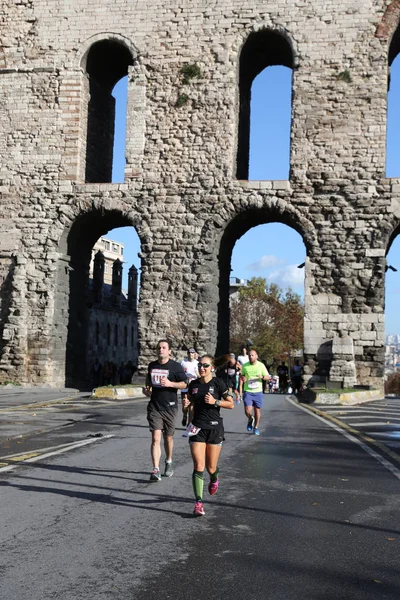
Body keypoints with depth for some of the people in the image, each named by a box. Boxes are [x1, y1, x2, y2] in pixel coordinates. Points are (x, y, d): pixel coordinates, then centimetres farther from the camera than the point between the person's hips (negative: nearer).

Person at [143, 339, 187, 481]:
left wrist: (170, 384, -19)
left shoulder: (175, 366, -4)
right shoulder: (152, 365, 9)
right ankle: (156, 470, -13)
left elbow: (184, 384, -5)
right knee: (155, 438, -10)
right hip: (154, 407, 2)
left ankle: (169, 462, 37)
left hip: (170, 407, -2)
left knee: (168, 437, 12)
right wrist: (146, 389, 6)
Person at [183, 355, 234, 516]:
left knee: (211, 468, 5)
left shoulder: (218, 383, -4)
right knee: (198, 466, -10)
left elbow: (231, 404, -3)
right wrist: (187, 404, -1)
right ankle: (198, 503, -9)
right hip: (197, 428, 2)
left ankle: (214, 479, 42)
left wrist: (215, 401, -17)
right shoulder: (193, 384, 7)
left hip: (215, 427, -2)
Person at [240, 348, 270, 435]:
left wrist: (262, 377, -18)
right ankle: (250, 420, 23)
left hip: (258, 392, 0)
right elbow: (242, 376, 18)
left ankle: (256, 427, 25)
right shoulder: (245, 366, 2)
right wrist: (243, 378, -5)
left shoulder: (261, 365, -1)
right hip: (248, 392, 0)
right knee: (247, 411, -11)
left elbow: (268, 377, 3)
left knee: (257, 410, 6)